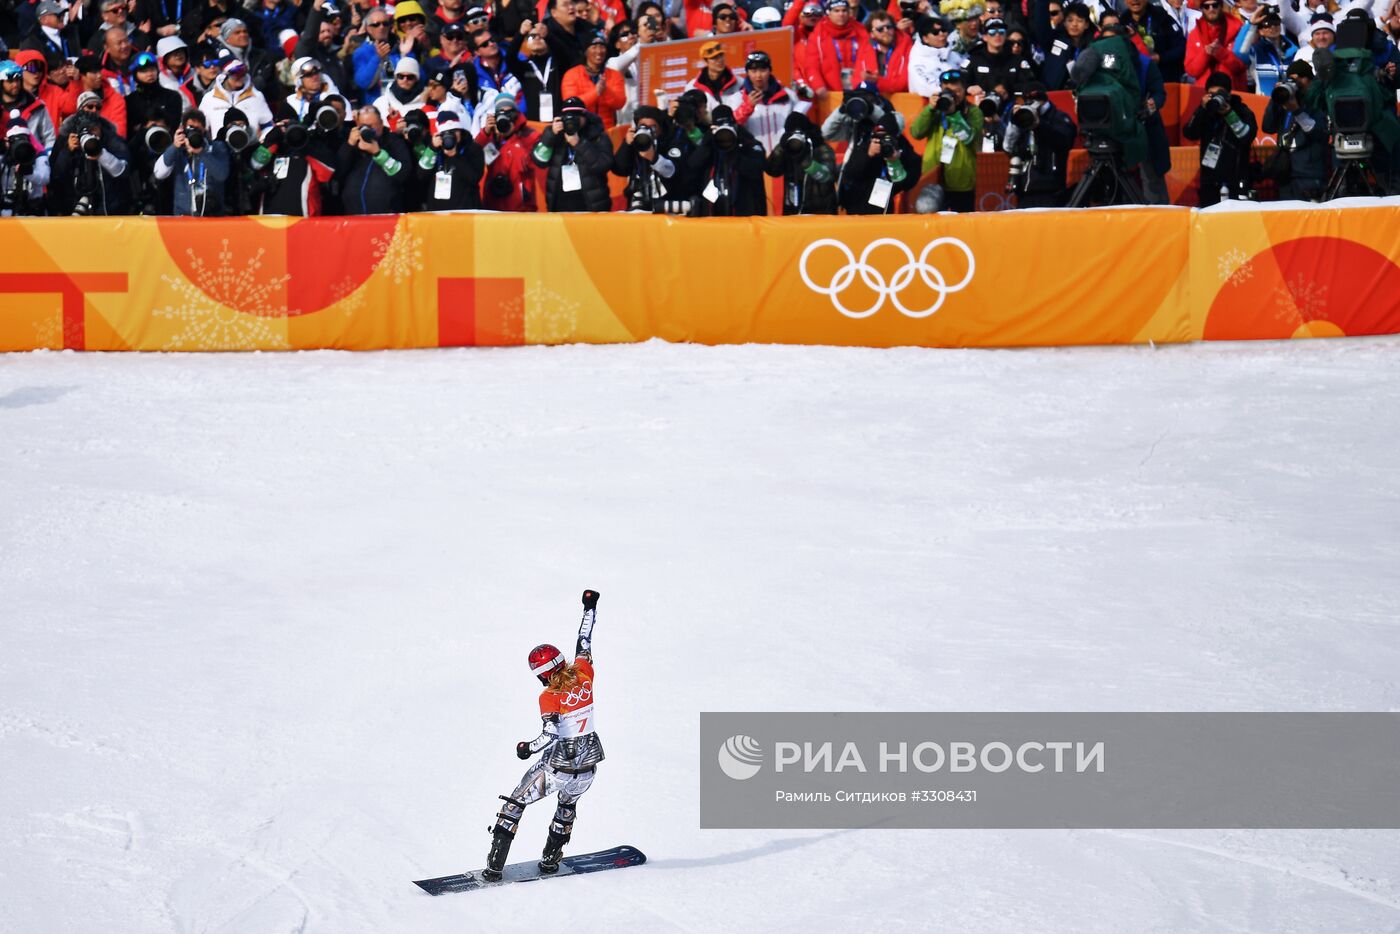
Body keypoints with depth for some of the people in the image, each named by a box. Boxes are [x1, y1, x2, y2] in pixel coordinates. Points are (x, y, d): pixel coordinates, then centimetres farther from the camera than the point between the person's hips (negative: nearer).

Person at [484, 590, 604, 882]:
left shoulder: (548, 697, -16)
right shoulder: (583, 675, -4)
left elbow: (551, 735, -26)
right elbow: (584, 642, 11)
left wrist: (527, 748, -8)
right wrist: (590, 608, 24)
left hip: (558, 766, -5)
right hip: (588, 764, 5)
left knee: (516, 802, 9)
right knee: (568, 802, 33)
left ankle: (495, 865, 3)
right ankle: (550, 859, 30)